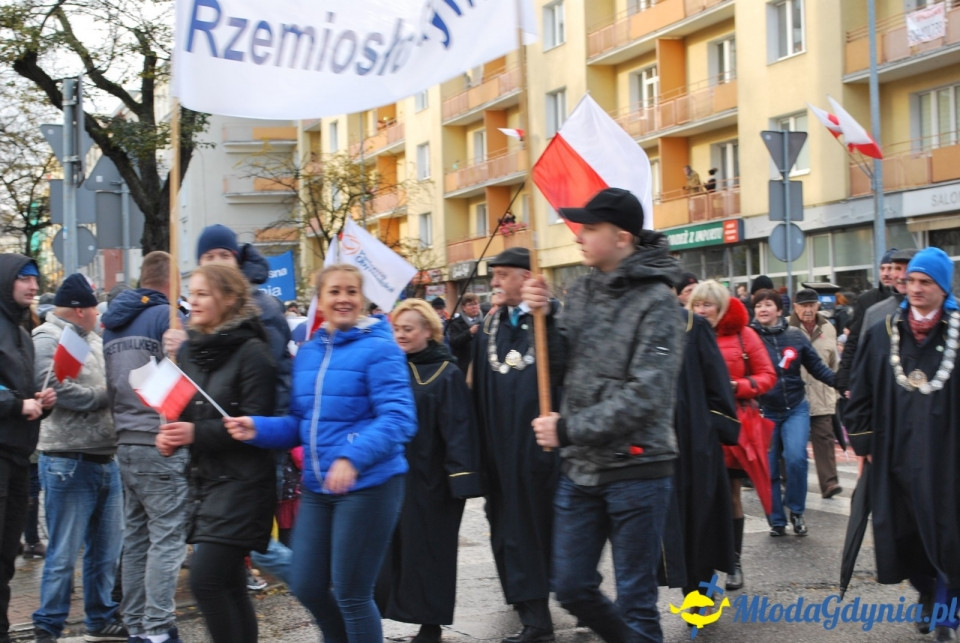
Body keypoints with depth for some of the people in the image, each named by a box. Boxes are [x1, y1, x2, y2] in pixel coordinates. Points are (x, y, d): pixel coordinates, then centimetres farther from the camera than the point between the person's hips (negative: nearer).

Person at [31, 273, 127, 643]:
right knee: (64, 553, -3)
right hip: (68, 462, -8)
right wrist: (106, 395, -9)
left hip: (105, 459, 8)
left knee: (107, 549, 14)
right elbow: (60, 390, -21)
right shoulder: (47, 339, -9)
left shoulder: (93, 340, 17)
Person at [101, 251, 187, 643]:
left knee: (135, 538, 12)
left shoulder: (113, 322, 15)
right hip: (161, 443, -8)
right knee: (166, 539, -6)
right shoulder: (166, 316, -9)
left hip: (126, 444, 8)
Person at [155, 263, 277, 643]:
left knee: (205, 580, -13)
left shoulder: (251, 352, -12)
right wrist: (170, 436, -3)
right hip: (204, 479, 8)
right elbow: (179, 410, 18)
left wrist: (198, 433, -23)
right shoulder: (189, 350, 11)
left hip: (242, 482, -8)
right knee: (229, 587, 11)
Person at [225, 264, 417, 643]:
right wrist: (257, 429, -3)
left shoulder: (378, 349, -12)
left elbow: (398, 418, -21)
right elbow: (301, 424, 15)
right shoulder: (308, 353, 10)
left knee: (350, 592, 0)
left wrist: (353, 457, -34)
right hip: (316, 487, 7)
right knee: (306, 587, 13)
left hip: (368, 485, -7)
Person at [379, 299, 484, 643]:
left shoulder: (446, 374, -8)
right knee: (393, 546, 7)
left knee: (427, 548, 3)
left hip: (429, 479, -5)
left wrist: (460, 478, -19)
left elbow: (458, 429, -13)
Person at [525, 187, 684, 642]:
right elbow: (563, 366, 10)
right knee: (571, 588, 13)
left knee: (635, 597, 4)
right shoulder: (582, 290, 7)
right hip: (580, 468, 6)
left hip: (636, 469, -6)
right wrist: (541, 317, -6)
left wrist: (569, 430, -18)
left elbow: (646, 395, -19)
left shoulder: (655, 301, -13)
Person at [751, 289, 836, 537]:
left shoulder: (795, 336, -2)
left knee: (795, 458, -17)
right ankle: (776, 520, 19)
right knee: (769, 469, 3)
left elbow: (817, 367, 3)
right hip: (765, 412, 0)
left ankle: (796, 511, 4)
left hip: (796, 409, 0)